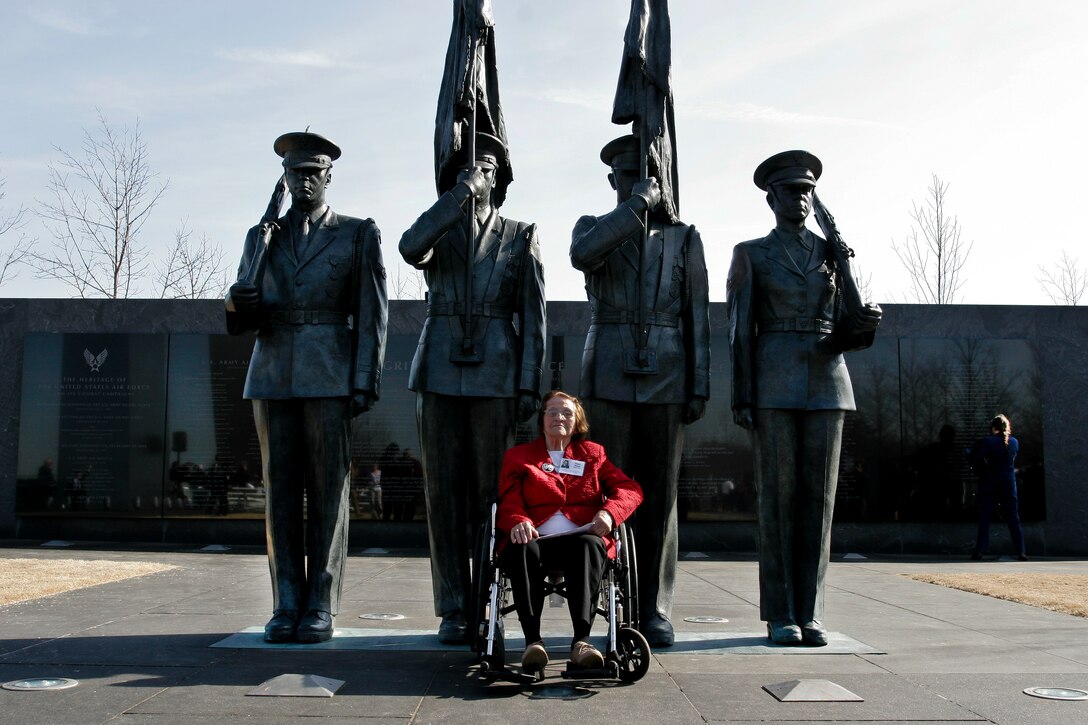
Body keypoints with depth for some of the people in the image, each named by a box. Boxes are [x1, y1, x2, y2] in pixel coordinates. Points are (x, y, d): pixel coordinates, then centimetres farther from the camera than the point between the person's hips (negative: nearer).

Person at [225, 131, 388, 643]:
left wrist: (365, 384, -8)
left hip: (330, 379, -3)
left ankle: (320, 607, 5)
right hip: (273, 377, 3)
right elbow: (245, 316, 17)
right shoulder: (262, 237, 16)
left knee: (328, 492, -1)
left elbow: (371, 314, 0)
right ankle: (287, 606, 10)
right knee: (281, 491, 3)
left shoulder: (358, 235, 6)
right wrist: (238, 300, -8)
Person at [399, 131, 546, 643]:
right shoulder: (435, 233, 13)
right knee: (444, 492, 1)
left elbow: (533, 317, 5)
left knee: (491, 491, -1)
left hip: (496, 378, -1)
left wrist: (530, 384, -3)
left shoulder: (520, 237, 10)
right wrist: (456, 198, -15)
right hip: (440, 375, 1)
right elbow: (409, 249, -13)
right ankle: (452, 609, 8)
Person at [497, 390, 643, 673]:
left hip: (580, 538, 0)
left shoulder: (593, 454, 25)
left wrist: (609, 512, -9)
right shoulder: (518, 456, 23)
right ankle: (532, 641, -41)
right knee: (522, 548, -36)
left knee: (590, 545, -36)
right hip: (535, 539, 0)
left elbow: (630, 489, 14)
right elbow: (508, 502, 9)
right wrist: (518, 522, -17)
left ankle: (581, 640, -45)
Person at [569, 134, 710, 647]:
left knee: (659, 496, 3)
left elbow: (697, 318, 8)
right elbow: (581, 256, -15)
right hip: (609, 378, -1)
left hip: (666, 379, 1)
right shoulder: (594, 227, 11)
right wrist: (637, 205, -14)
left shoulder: (684, 238, 13)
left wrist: (700, 387, 1)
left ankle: (655, 611, 10)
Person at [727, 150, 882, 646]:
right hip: (774, 383, -3)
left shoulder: (833, 252, 15)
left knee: (818, 495, 0)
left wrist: (863, 325, -11)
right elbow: (740, 330, 1)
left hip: (826, 382, 3)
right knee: (778, 496, -4)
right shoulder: (750, 255, 6)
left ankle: (809, 613, 7)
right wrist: (741, 398, -8)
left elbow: (840, 330, 13)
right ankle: (780, 616, 3)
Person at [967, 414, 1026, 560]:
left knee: (984, 518, 2)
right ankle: (1021, 552, 5)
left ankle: (979, 551, 0)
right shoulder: (1014, 442, 3)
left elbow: (977, 459, -20)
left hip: (989, 484, -3)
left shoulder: (987, 441, -10)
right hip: (1009, 484, 3)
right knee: (1013, 518, 8)